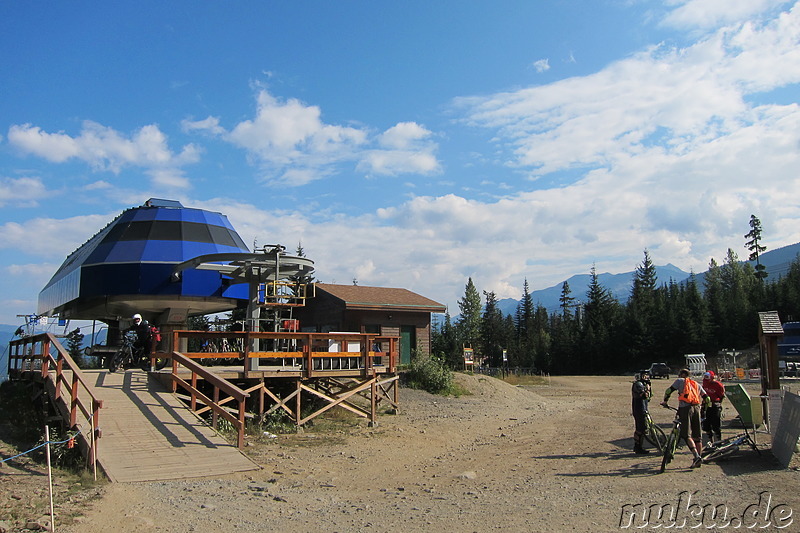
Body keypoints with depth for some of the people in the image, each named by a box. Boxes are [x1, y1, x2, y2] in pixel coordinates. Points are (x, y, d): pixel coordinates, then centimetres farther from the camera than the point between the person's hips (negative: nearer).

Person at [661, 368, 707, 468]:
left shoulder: (680, 381, 11)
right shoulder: (696, 384, 25)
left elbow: (669, 390, 2)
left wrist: (665, 401, 13)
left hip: (685, 408, -5)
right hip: (696, 408, 5)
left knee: (686, 435, -6)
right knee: (697, 436, 9)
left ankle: (697, 457, -20)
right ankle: (698, 461, 12)